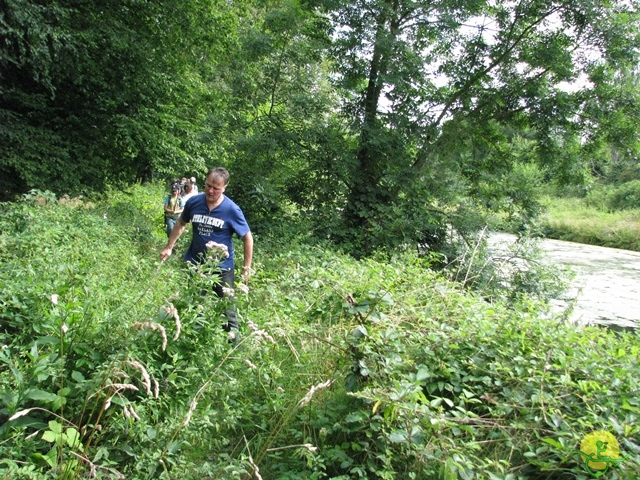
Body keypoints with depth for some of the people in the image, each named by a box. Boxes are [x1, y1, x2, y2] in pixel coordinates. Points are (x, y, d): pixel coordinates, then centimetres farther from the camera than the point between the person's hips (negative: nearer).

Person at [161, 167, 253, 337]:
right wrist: (169, 247, 11)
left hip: (222, 267, -3)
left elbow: (247, 237, -8)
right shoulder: (194, 202, -7)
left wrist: (247, 267, -8)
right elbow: (181, 223, 12)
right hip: (194, 264, 4)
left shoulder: (232, 210, -16)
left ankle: (233, 335, 23)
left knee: (226, 306, 7)